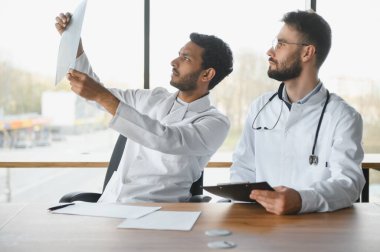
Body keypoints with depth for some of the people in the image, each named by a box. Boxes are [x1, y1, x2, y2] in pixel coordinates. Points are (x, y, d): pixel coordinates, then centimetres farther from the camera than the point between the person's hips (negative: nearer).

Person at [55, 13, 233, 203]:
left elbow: (165, 140, -24)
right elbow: (94, 91, 23)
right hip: (108, 202, 6)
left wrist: (102, 97, -26)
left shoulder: (215, 123, -5)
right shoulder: (153, 99, 14)